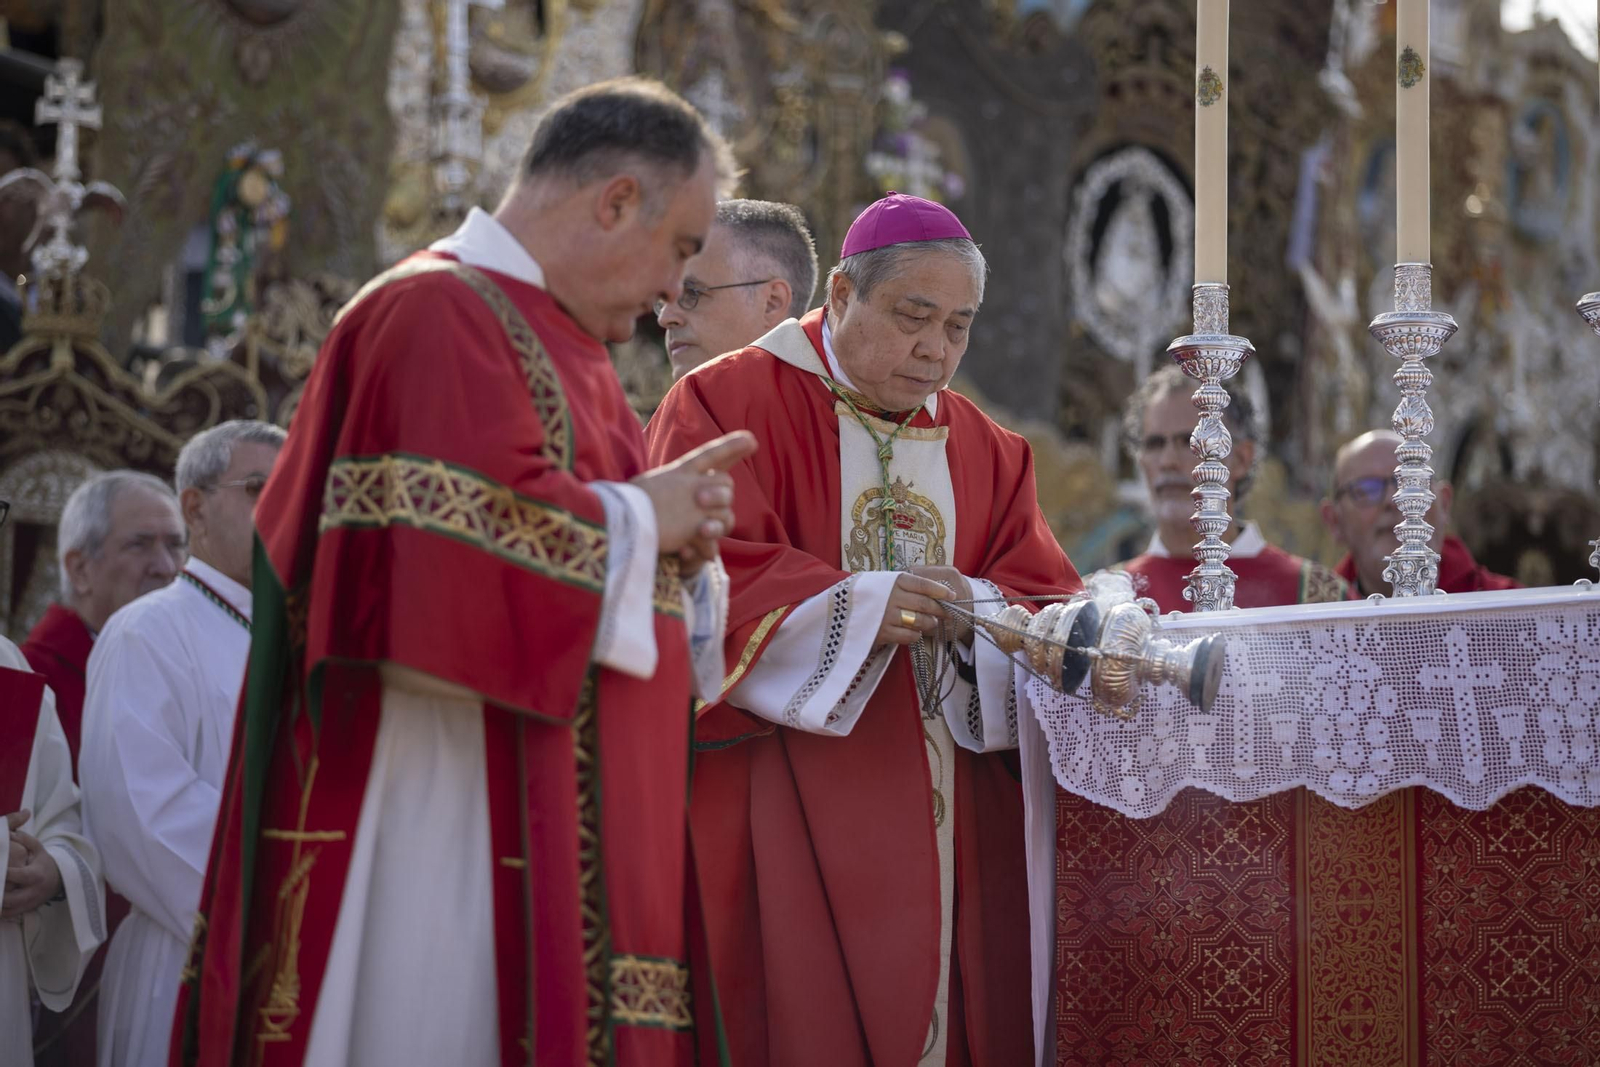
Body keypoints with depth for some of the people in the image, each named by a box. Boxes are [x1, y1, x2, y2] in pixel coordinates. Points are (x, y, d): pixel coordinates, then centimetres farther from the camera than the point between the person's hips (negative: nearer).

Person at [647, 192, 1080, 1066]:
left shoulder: (984, 452, 16)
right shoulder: (727, 404, -1)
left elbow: (1046, 598, 7)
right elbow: (703, 578, -13)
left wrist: (974, 611, -15)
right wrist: (860, 605, -24)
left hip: (949, 818, 5)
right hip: (777, 804, -5)